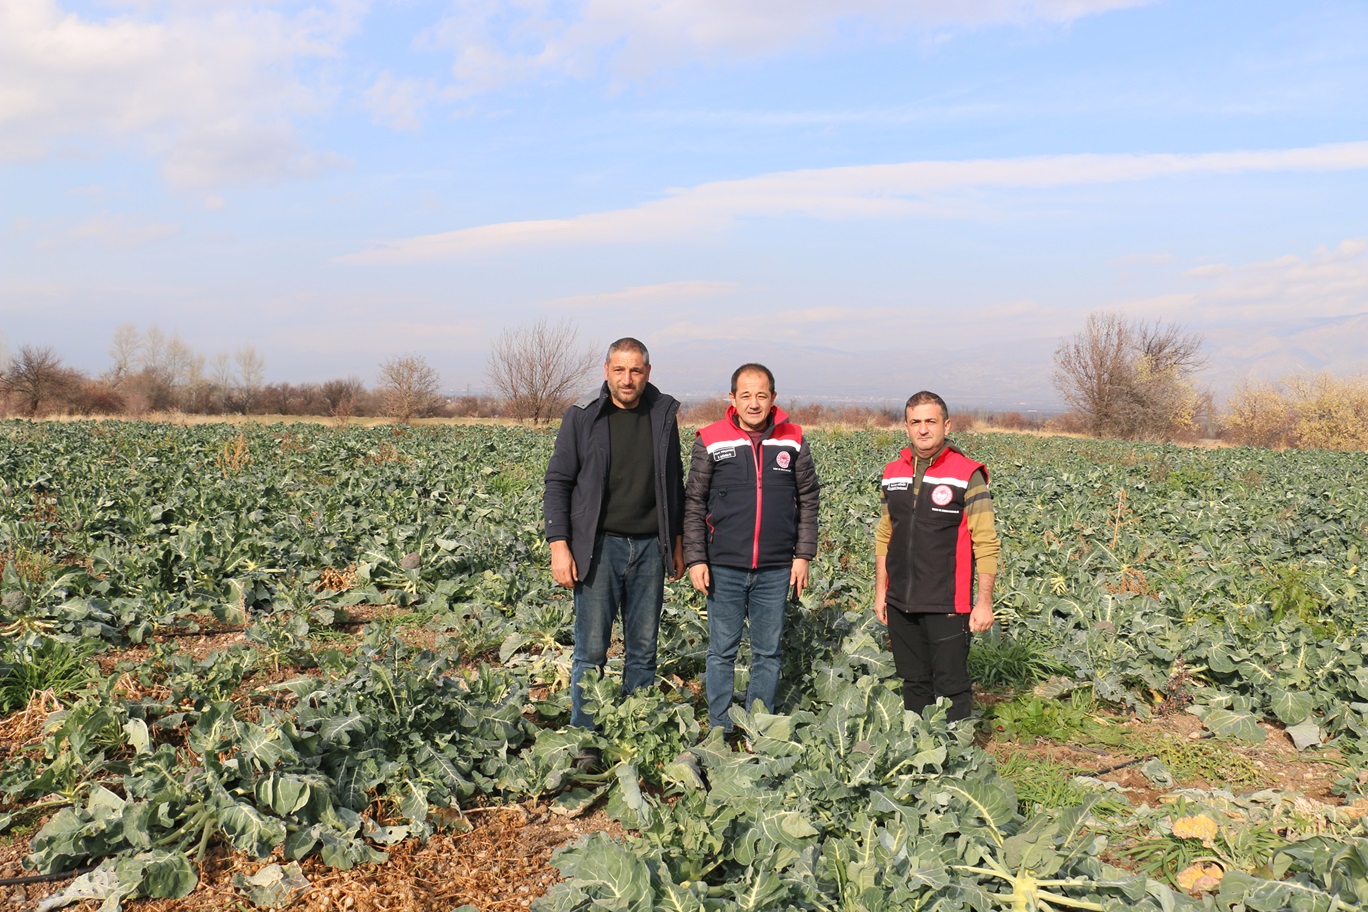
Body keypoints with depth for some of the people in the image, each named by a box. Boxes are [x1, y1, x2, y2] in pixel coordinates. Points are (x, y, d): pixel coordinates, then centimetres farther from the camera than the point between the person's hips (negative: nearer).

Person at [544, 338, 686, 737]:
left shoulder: (663, 414, 7)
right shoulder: (583, 416, -2)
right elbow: (558, 482, -1)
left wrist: (677, 540, 14)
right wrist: (559, 544, -8)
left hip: (650, 546, 3)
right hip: (599, 545, -3)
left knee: (643, 649, 9)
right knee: (591, 650, -1)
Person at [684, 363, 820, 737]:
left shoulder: (793, 441, 3)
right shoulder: (711, 441, -1)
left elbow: (807, 501, 9)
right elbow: (694, 504, 2)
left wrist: (804, 555, 3)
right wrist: (695, 558, -4)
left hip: (775, 569, 1)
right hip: (724, 567, -1)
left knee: (769, 652, 10)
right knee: (722, 651, 7)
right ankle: (719, 730, 18)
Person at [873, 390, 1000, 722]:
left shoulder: (967, 475, -6)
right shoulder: (892, 474, 9)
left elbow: (986, 544, -7)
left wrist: (984, 602, -10)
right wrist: (880, 591, 13)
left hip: (947, 605, -5)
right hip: (900, 604, 5)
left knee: (951, 688, -2)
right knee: (913, 683, 15)